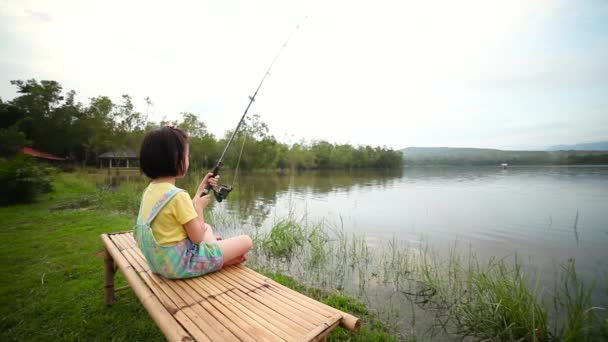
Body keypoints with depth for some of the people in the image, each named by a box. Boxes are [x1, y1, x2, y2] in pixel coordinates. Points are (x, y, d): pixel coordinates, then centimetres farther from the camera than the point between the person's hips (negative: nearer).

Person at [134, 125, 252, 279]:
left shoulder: (150, 190, 2)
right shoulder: (178, 196, -26)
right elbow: (198, 237, -18)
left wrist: (201, 189, 11)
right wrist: (200, 206, -5)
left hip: (161, 261, 9)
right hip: (181, 263, -9)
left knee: (207, 227, 32)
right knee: (246, 241, -4)